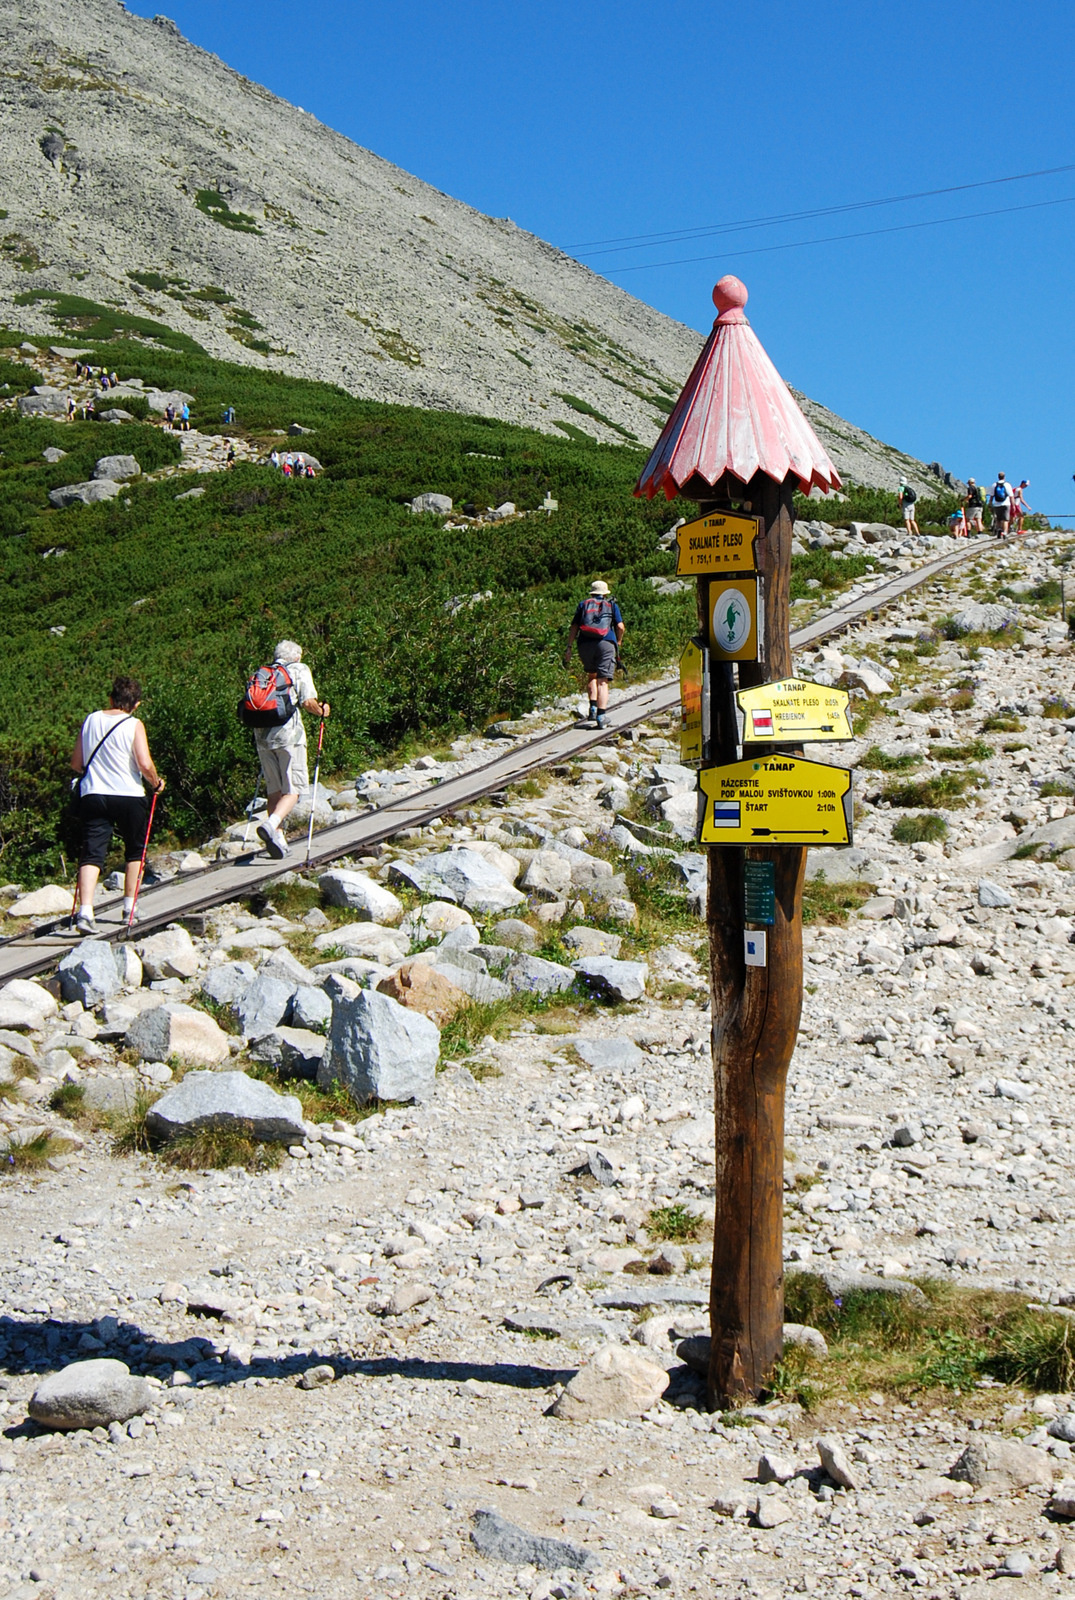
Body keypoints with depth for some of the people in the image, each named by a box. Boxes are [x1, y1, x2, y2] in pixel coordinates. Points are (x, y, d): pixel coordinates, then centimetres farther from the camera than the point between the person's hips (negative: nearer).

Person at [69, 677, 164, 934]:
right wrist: (156, 782, 4)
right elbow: (145, 764, -16)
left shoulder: (90, 720, 7)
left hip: (92, 795, 3)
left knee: (91, 854, -3)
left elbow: (76, 764, 12)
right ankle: (129, 908, 20)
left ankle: (84, 912, -19)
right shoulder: (134, 725, -6)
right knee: (135, 851, 18)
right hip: (129, 795, -3)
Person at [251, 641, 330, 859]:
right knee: (294, 789, -2)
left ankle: (278, 839, 13)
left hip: (262, 735, 5)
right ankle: (271, 824, -26)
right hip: (289, 735, -5)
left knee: (274, 789, 15)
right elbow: (308, 702, -7)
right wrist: (322, 711, 12)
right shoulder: (300, 669, 6)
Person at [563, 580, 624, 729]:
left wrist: (569, 647, 8)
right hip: (606, 643, -2)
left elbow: (573, 627, 10)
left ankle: (593, 708, 12)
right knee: (602, 682, -4)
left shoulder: (583, 604, 19)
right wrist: (618, 642, 21)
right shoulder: (612, 605, 15)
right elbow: (620, 627, 5)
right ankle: (601, 717, -14)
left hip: (585, 644, 2)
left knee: (591, 675, 24)